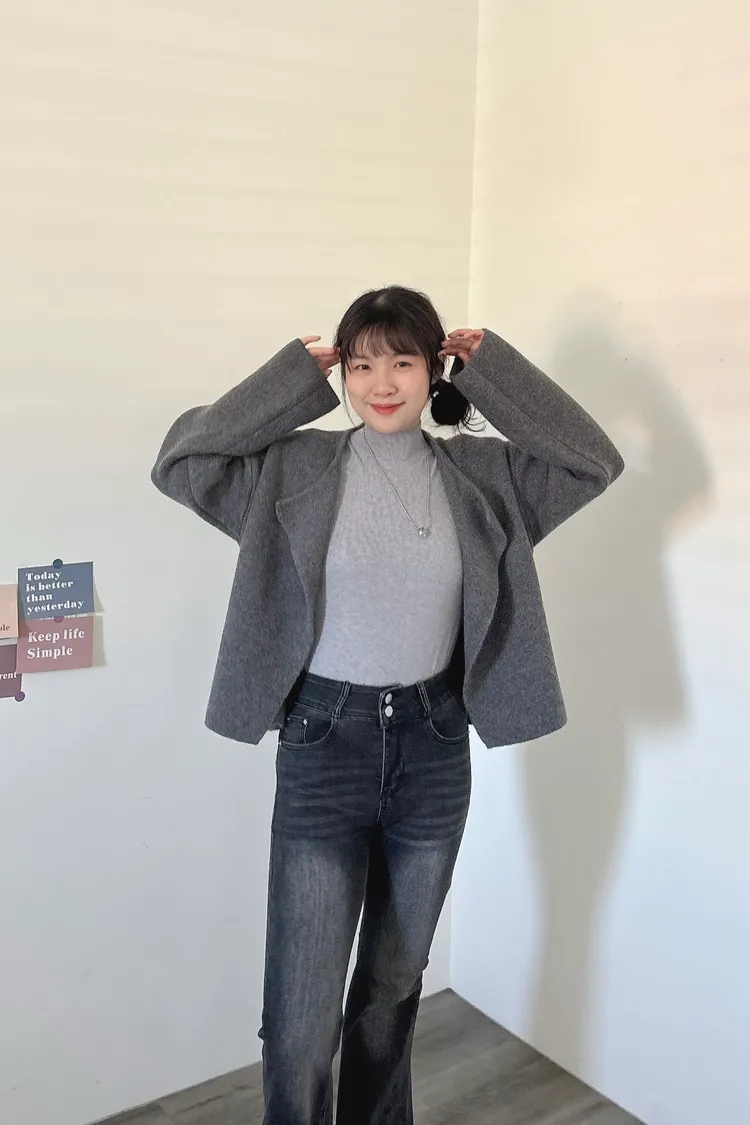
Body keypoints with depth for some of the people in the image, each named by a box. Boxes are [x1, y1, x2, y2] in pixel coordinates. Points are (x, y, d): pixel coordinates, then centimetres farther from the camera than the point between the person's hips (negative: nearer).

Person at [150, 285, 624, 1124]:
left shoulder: (479, 474, 1)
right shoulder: (295, 468, -4)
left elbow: (595, 461, -4)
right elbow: (178, 461, -12)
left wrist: (490, 366, -3)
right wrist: (294, 376, -10)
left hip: (433, 747, 3)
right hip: (324, 744, -2)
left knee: (395, 985, 21)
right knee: (302, 1017, 0)